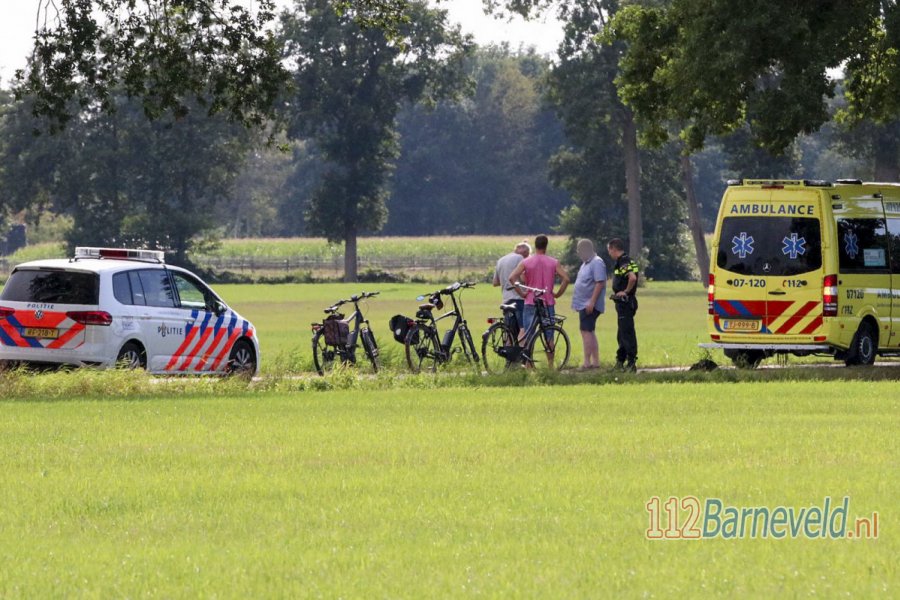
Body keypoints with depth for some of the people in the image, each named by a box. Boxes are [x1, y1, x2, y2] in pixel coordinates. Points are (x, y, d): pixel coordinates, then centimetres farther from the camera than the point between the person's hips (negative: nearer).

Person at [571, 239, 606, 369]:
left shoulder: (597, 263, -14)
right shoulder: (586, 263, 17)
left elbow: (600, 283, -22)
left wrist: (592, 302, -26)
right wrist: (577, 302, 20)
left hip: (589, 305, -11)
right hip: (584, 304, 11)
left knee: (586, 331, -13)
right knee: (589, 332, 13)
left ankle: (587, 362, -14)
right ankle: (596, 362, 17)